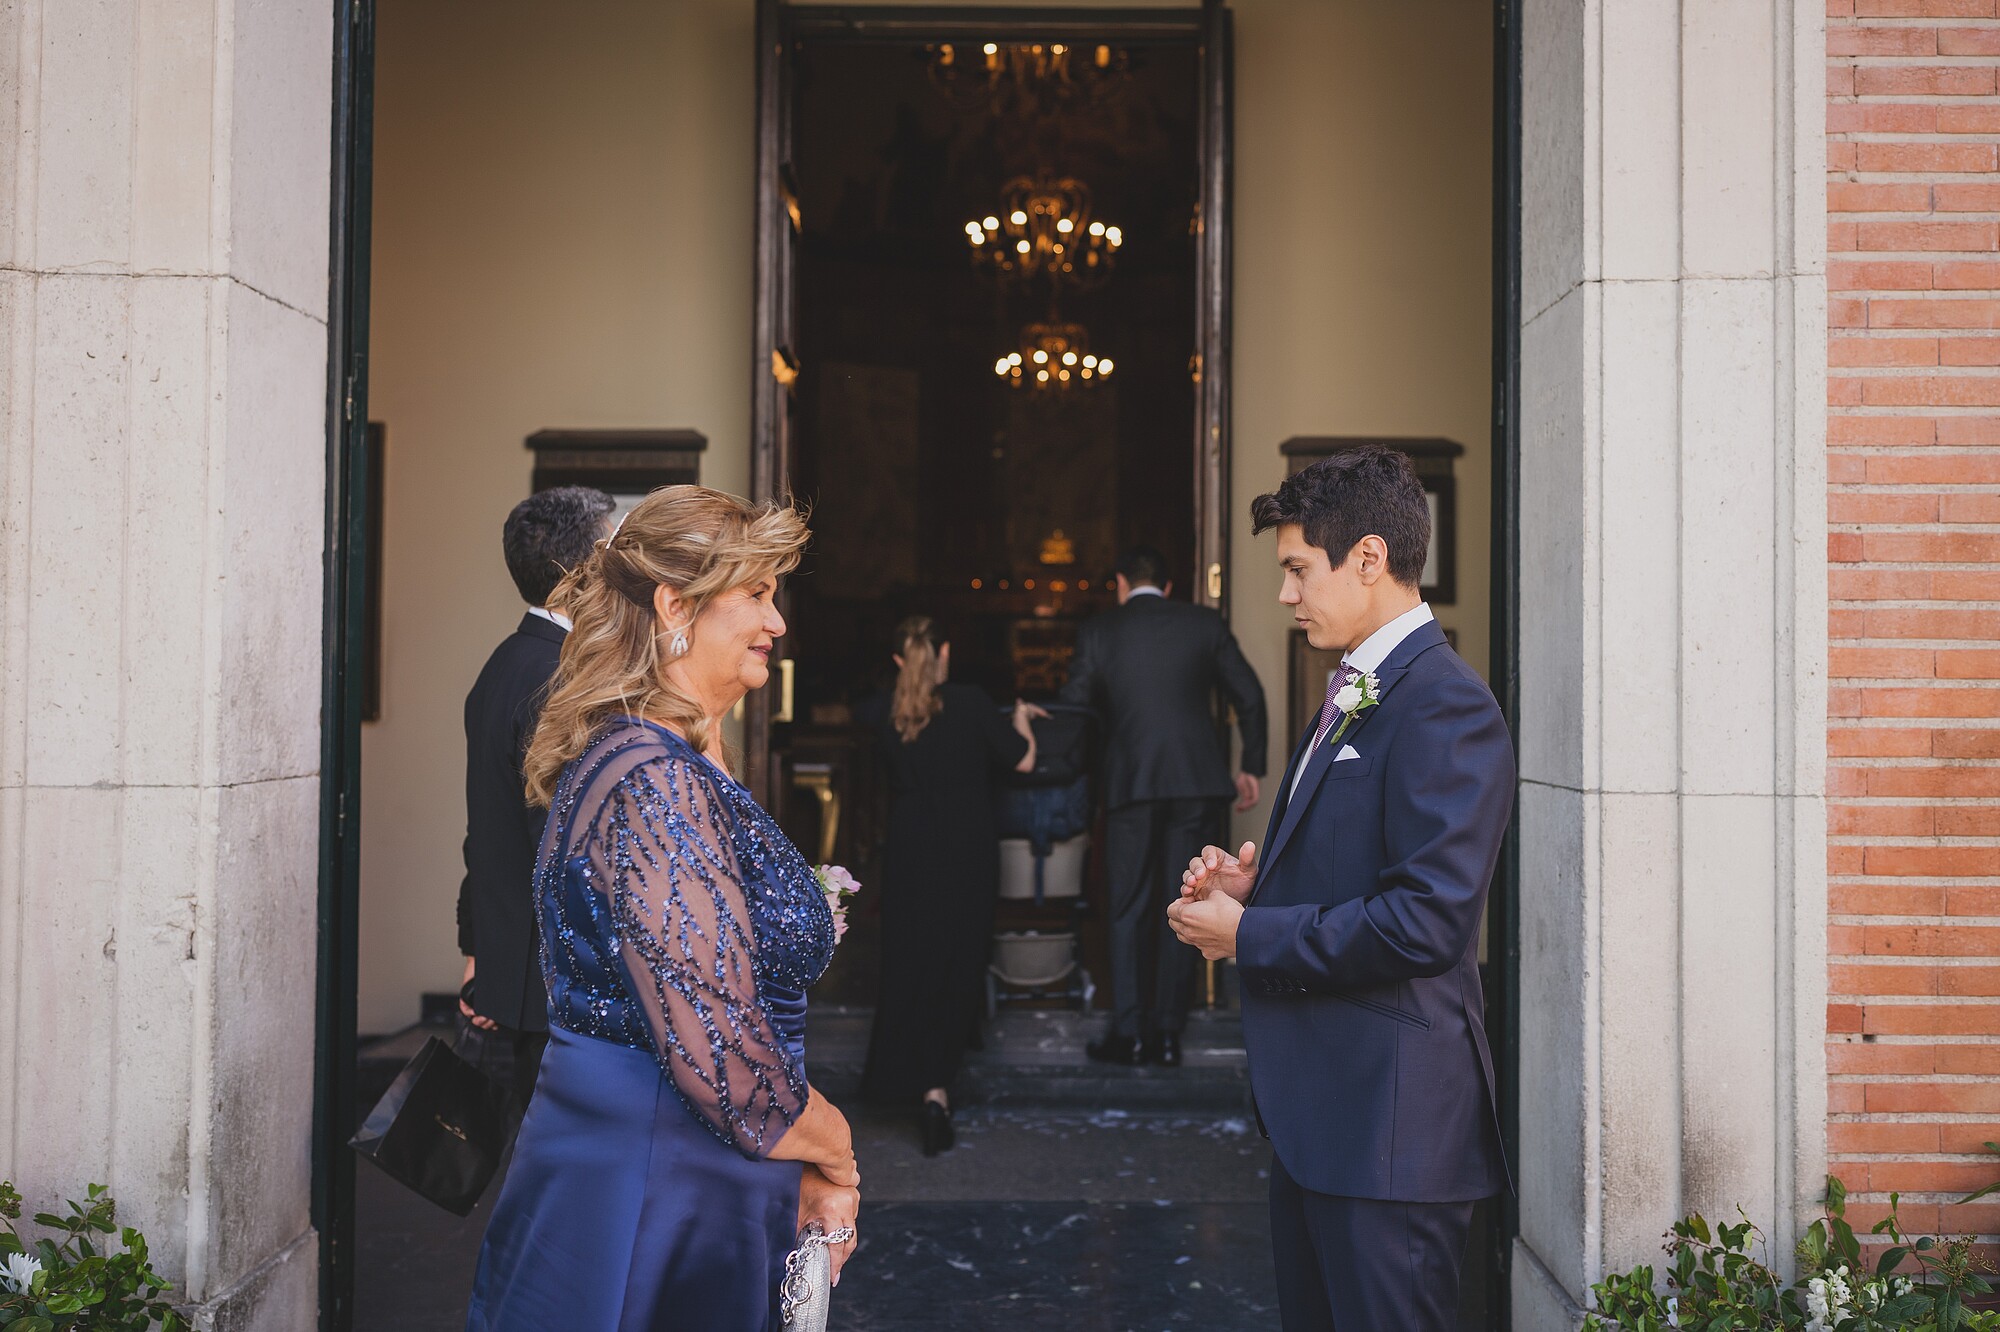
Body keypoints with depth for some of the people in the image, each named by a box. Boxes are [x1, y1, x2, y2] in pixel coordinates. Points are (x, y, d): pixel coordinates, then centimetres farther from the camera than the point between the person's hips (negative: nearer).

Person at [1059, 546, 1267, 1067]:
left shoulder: (1096, 631, 1)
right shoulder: (1204, 623, 6)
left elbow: (1072, 705, 0)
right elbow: (1249, 696, 8)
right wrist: (1251, 766, 17)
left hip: (1130, 784, -2)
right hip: (1197, 780, 2)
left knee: (1128, 910, 7)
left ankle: (1129, 1033, 5)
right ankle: (1168, 1033, 10)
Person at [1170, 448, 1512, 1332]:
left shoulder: (1445, 709, -18)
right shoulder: (1352, 696, 15)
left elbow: (1427, 919, -26)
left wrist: (1250, 936, -17)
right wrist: (1255, 883, 3)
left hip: (1388, 1118, -10)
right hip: (1316, 1104, 10)